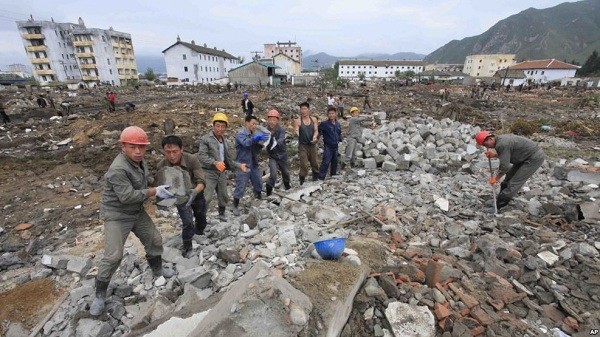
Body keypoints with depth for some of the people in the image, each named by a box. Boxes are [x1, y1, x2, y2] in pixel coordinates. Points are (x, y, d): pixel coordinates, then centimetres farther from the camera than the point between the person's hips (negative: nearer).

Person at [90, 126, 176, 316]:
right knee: (113, 257, -6)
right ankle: (100, 295, 18)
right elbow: (127, 196, -31)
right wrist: (154, 192, -27)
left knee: (154, 240, 15)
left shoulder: (140, 161, -1)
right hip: (117, 216, -8)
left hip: (137, 212, 8)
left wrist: (159, 189, -1)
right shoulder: (118, 169, -28)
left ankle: (157, 270, 39)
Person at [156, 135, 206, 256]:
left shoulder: (192, 159, -32)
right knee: (188, 223, -8)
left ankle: (199, 234, 54)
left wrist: (195, 191, -53)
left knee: (201, 219, 20)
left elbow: (201, 181, -34)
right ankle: (187, 246, 22)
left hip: (196, 194, 1)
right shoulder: (161, 166, -25)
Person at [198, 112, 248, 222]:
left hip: (222, 173, 7)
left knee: (224, 196, 17)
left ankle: (222, 214, 37)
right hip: (209, 173, -7)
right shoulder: (205, 139, -9)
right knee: (206, 198, -10)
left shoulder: (224, 141, 14)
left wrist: (239, 165, 9)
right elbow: (202, 156, -21)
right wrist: (215, 162, -36)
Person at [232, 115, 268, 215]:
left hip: (254, 164, 7)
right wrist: (256, 138, -40)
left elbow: (256, 151, 11)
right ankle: (235, 206, 12)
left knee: (258, 183, 14)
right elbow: (246, 143, -31)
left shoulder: (254, 134, 12)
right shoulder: (241, 133, -9)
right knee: (240, 186, -3)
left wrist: (260, 144, -8)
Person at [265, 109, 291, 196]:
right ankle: (268, 193, -1)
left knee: (286, 173, 20)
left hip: (282, 155, 1)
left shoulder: (281, 129, -16)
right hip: (272, 157, -1)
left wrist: (276, 143, -55)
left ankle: (287, 187, 48)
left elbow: (281, 140, -33)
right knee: (273, 175, -18)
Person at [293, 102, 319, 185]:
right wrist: (296, 133, -38)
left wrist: (315, 137, -22)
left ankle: (316, 179, 34)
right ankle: (302, 182, 5)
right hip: (303, 146, -3)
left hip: (312, 145, 4)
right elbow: (295, 132, -14)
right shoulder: (298, 121, -7)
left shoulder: (313, 119, 3)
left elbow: (316, 130, 0)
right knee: (303, 165, -7)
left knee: (314, 163, 15)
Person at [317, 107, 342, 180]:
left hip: (335, 146, 6)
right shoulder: (324, 124, -11)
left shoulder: (338, 124, 9)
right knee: (326, 162, -13)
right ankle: (321, 178, -8)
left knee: (335, 162, 18)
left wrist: (339, 139, 6)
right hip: (328, 146, -6)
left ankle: (334, 175, 36)